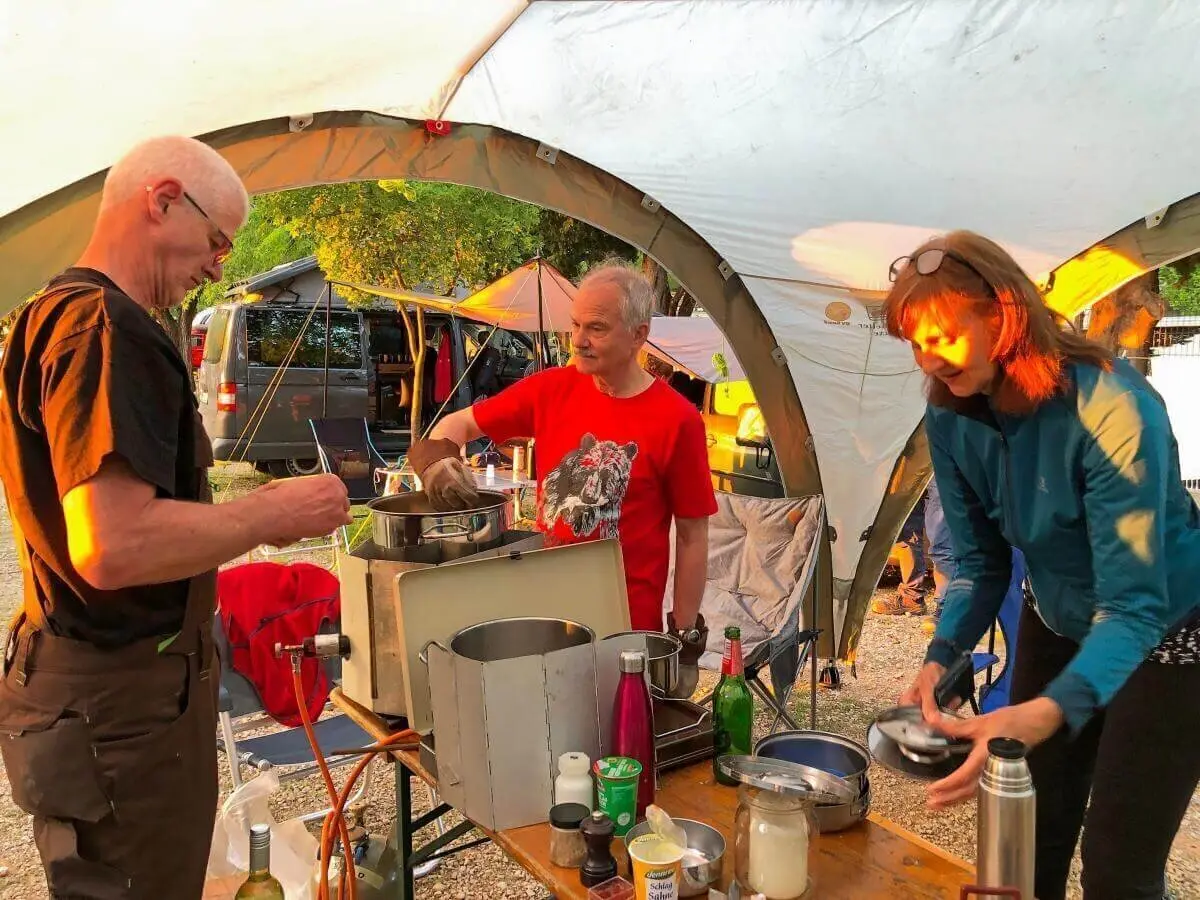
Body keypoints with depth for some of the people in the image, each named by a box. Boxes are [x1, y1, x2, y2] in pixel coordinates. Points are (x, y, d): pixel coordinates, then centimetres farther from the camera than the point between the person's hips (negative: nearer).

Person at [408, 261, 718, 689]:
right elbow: (459, 424, 8)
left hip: (629, 625, -3)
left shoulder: (677, 420, -13)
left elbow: (692, 537, -7)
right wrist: (437, 459, -14)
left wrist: (687, 639, -5)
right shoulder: (552, 389, -2)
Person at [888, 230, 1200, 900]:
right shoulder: (952, 419, -13)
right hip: (1057, 626, 6)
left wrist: (1045, 713, -50)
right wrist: (942, 658, -23)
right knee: (1031, 844, 15)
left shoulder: (1110, 406, -32)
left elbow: (1133, 604, -35)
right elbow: (979, 561, -6)